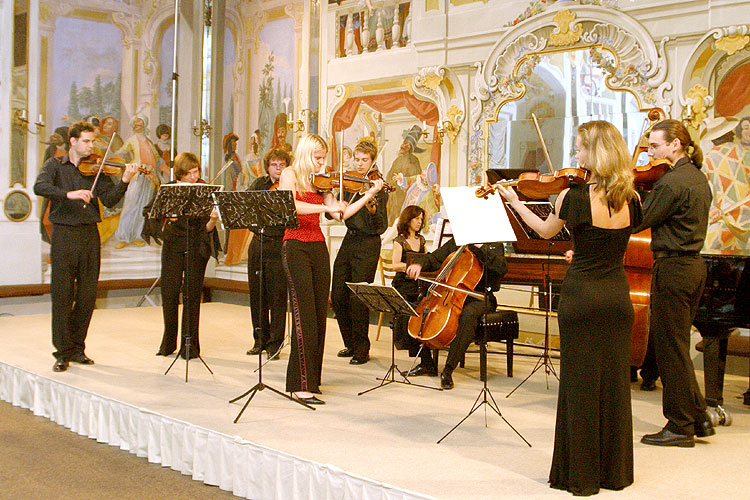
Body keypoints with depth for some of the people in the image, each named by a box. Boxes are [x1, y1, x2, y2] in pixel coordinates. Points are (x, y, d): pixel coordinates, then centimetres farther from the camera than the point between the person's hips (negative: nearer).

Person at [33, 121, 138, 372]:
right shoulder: (55, 165, 6)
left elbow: (109, 199, -2)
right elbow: (40, 187, -13)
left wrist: (124, 181, -17)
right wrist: (69, 194, -27)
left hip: (89, 235, 3)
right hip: (64, 234, -3)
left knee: (87, 295, 5)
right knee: (62, 294, -2)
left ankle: (77, 348, 18)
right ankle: (63, 352, 6)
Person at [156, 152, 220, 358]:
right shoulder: (169, 189, 6)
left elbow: (206, 229, -4)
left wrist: (213, 219, -24)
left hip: (196, 248, -1)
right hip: (173, 246, 2)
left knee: (192, 296, -2)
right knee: (169, 293, 0)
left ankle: (190, 345, 7)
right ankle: (168, 342, 17)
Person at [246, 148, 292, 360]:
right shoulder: (260, 183, 14)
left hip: (279, 245, -4)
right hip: (258, 244, 4)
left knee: (278, 296, -4)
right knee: (257, 294, 9)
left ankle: (275, 343, 5)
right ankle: (260, 340, 21)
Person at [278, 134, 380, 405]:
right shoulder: (290, 174, 0)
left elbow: (341, 213, 11)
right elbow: (289, 205, -19)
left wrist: (368, 195, 7)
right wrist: (325, 207, -24)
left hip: (318, 248, 6)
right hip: (296, 247, -6)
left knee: (320, 313, 6)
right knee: (305, 313, -12)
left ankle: (312, 378, 14)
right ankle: (301, 385, -11)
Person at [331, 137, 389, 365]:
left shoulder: (377, 186, -8)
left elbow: (381, 226, -16)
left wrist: (372, 207, -34)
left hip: (367, 245, -7)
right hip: (349, 241, 7)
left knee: (357, 299, -7)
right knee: (338, 297, 7)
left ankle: (362, 350, 8)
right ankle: (351, 344, 23)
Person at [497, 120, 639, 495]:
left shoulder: (573, 197, -14)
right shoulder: (631, 199, 0)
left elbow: (545, 231, 5)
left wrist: (514, 201, 18)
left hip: (581, 295, -4)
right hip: (618, 295, 5)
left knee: (581, 383, 4)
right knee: (614, 381, 12)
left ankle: (581, 475, 12)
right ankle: (615, 471, 22)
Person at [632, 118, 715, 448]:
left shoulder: (672, 181, -17)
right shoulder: (698, 178, 13)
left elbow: (638, 222, -17)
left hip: (672, 267, -10)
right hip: (694, 265, 10)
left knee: (669, 347, 0)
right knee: (675, 345, 17)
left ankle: (681, 427, 9)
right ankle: (698, 418, 23)